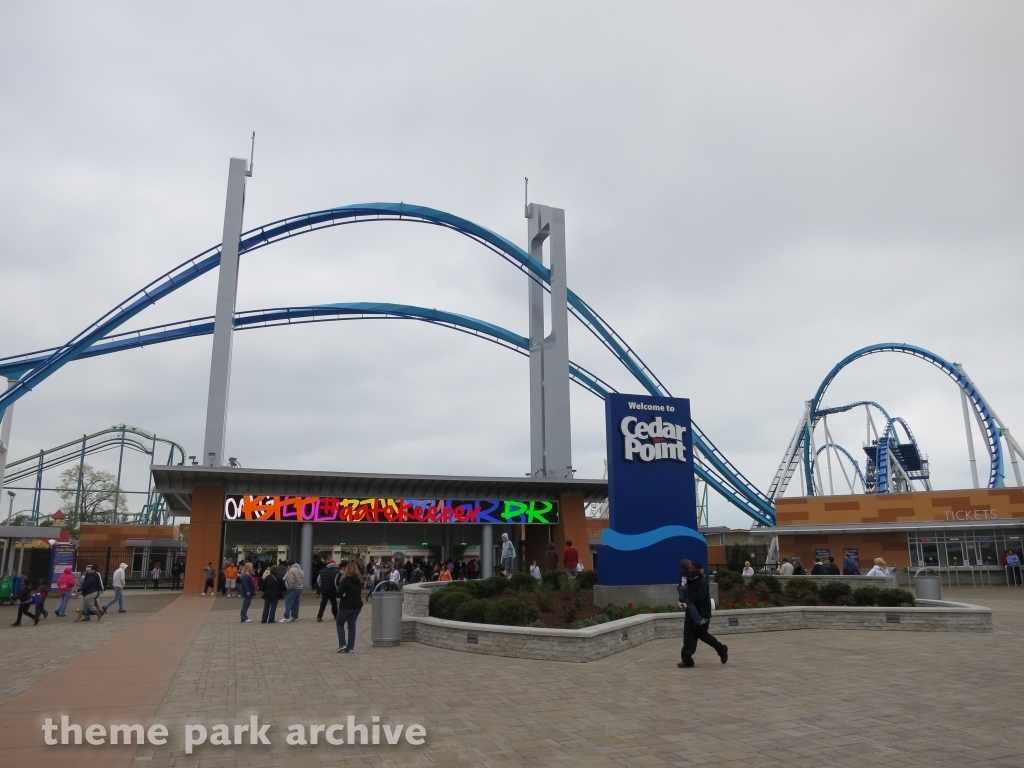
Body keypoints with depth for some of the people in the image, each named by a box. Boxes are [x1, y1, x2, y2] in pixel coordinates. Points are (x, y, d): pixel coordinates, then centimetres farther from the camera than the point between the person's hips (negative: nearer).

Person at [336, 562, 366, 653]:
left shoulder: (346, 580, -15)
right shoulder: (359, 580, 5)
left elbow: (339, 593, -18)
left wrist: (343, 596, 1)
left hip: (346, 605, -5)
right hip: (357, 605, 5)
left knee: (339, 623, 14)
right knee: (352, 625, 12)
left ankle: (342, 644, 3)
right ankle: (350, 647, 10)